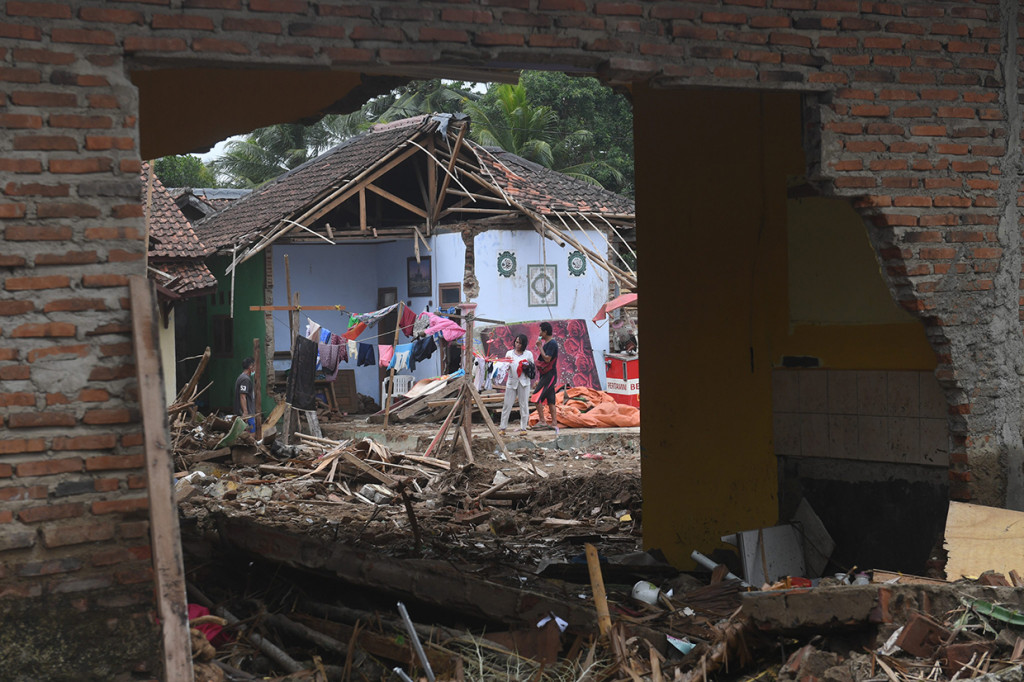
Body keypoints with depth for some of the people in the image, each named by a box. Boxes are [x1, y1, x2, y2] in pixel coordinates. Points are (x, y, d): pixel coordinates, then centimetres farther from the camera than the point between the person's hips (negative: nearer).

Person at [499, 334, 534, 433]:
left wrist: (527, 367, -9)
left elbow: (532, 368, 11)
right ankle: (503, 428, 3)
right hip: (511, 381, 0)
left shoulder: (528, 354, 6)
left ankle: (523, 427, 9)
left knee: (524, 405, 1)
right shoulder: (509, 353, 8)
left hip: (524, 382, 0)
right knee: (507, 405, -1)